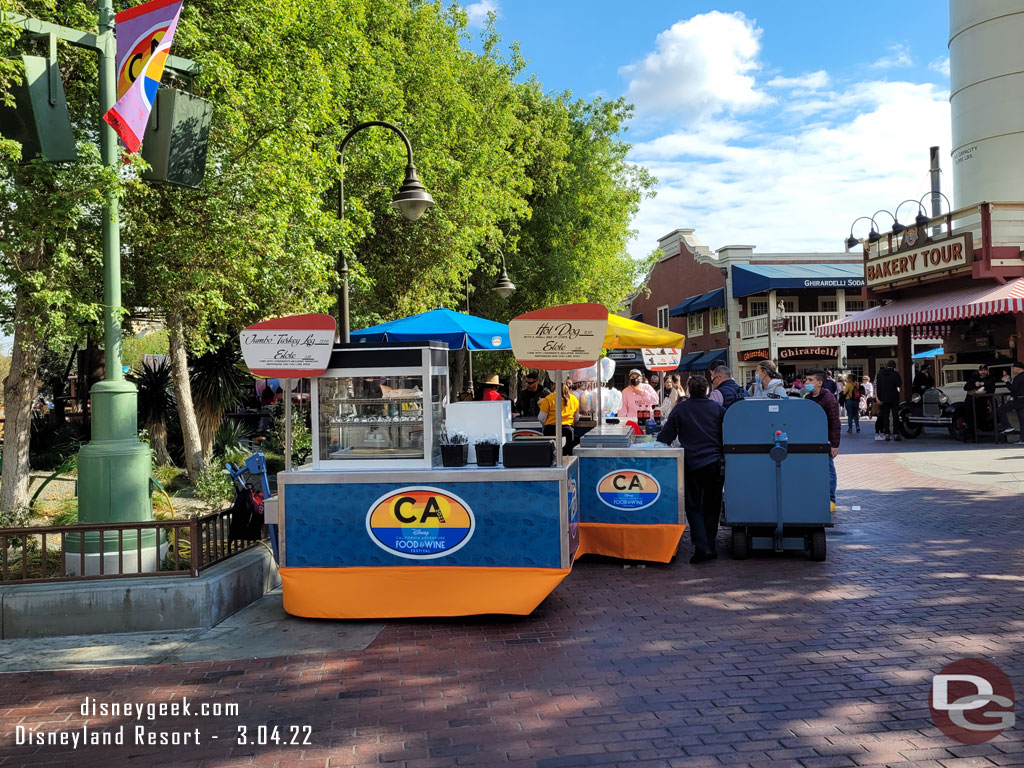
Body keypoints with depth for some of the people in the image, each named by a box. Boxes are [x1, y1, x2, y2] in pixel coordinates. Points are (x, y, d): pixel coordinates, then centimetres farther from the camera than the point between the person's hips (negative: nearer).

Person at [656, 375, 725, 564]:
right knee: (712, 507, 13)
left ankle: (702, 547, -10)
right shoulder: (717, 408, 4)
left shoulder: (680, 409, -2)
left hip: (693, 463, -2)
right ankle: (710, 546, 17)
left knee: (694, 507, 3)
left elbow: (665, 437, 2)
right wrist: (722, 453, 21)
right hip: (715, 462, 3)